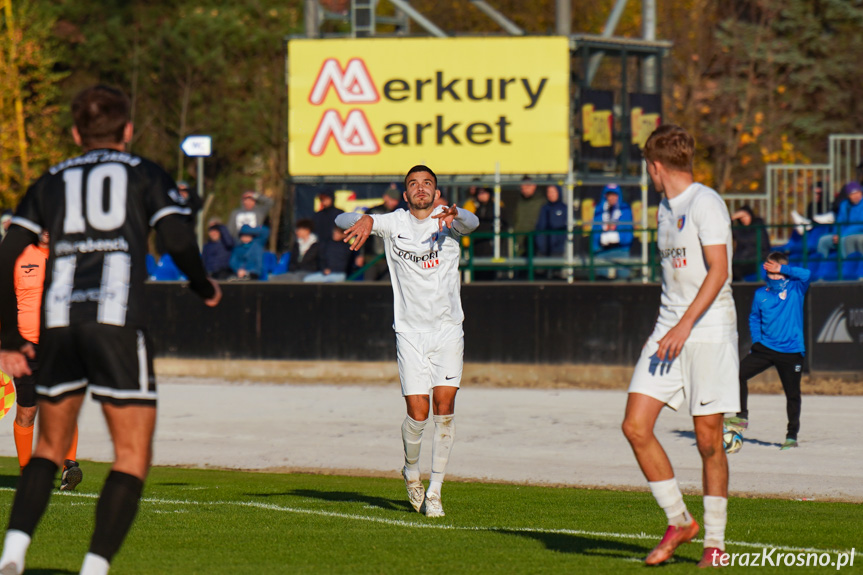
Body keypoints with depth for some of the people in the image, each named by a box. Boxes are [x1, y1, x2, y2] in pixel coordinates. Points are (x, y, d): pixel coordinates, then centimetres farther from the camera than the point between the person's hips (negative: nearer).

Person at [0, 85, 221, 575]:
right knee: (133, 456, 1)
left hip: (59, 321, 3)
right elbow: (178, 239, -2)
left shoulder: (53, 181, 20)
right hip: (118, 321, -3)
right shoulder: (145, 175, 13)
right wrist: (205, 287, 16)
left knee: (50, 447, 17)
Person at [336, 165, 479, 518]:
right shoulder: (394, 224, 3)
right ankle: (411, 470, 22)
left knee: (444, 406, -11)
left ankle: (435, 490, -2)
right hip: (410, 332, 0)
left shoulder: (447, 222, 2)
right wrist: (364, 220, -27)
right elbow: (342, 221, -4)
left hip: (448, 330, 0)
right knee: (418, 414, -8)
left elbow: (471, 223, -20)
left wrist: (454, 215, -44)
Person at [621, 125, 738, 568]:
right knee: (635, 426, -4)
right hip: (669, 331, 8)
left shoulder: (705, 203, -10)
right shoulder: (666, 209, 16)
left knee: (709, 439, -3)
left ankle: (714, 542, 8)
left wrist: (685, 325, -23)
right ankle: (679, 522, 8)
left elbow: (718, 271, -18)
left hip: (709, 332, -8)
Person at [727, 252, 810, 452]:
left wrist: (781, 269, -21)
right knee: (739, 373, -14)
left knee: (792, 394, 1)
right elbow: (754, 318, 20)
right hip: (765, 347, 3)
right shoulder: (761, 294, 6)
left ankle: (792, 436, 15)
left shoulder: (796, 289, -3)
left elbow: (805, 274, -23)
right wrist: (756, 341, 11)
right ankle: (741, 417, -2)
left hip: (791, 351, -3)